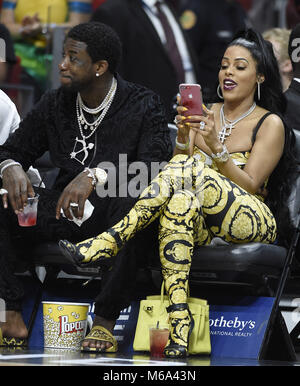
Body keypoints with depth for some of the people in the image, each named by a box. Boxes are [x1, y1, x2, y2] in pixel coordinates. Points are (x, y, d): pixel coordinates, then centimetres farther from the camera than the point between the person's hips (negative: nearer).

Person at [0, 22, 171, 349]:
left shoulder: (143, 106, -6)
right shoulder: (55, 104, 8)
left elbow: (155, 166, -21)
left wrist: (96, 175, -35)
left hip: (115, 214, -4)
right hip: (63, 210, 5)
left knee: (133, 201, -41)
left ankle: (104, 321, -33)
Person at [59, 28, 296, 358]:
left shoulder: (271, 124, 2)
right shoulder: (205, 114, 16)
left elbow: (250, 186, -9)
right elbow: (179, 161, 7)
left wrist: (215, 147, -21)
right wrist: (183, 137, -12)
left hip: (253, 223, -4)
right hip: (209, 229, 4)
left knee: (192, 170, -31)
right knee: (180, 200, -35)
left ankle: (109, 243, -31)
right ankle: (179, 325, -47)